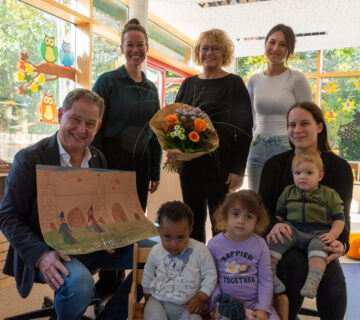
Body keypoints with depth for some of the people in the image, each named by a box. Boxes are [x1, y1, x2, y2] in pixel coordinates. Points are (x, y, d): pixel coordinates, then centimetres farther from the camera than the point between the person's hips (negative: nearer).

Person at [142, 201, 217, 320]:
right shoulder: (156, 251, 0)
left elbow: (210, 275, -1)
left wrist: (200, 298, -8)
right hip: (158, 302, 1)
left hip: (186, 306, -1)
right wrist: (148, 300, 18)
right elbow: (148, 277, 15)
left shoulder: (200, 250, -9)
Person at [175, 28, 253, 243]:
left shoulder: (234, 84, -1)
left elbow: (245, 127, -5)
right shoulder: (189, 84, 12)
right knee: (193, 219, 12)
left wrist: (239, 169, -11)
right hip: (190, 163, 5)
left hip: (220, 164, -4)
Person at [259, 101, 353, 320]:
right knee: (294, 264, -32)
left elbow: (342, 214, 0)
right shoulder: (275, 165, 7)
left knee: (333, 282, -30)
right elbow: (263, 206, 0)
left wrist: (341, 244, -22)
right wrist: (274, 225, -25)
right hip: (285, 239, 0)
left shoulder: (339, 167, 5)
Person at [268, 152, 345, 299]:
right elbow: (279, 214, 20)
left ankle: (312, 283, -41)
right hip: (293, 229, 2)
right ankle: (270, 274, -22)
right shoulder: (288, 192, 16)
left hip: (319, 232, -2)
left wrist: (332, 234, -11)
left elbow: (339, 218, 7)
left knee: (318, 245, -34)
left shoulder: (329, 194, 9)